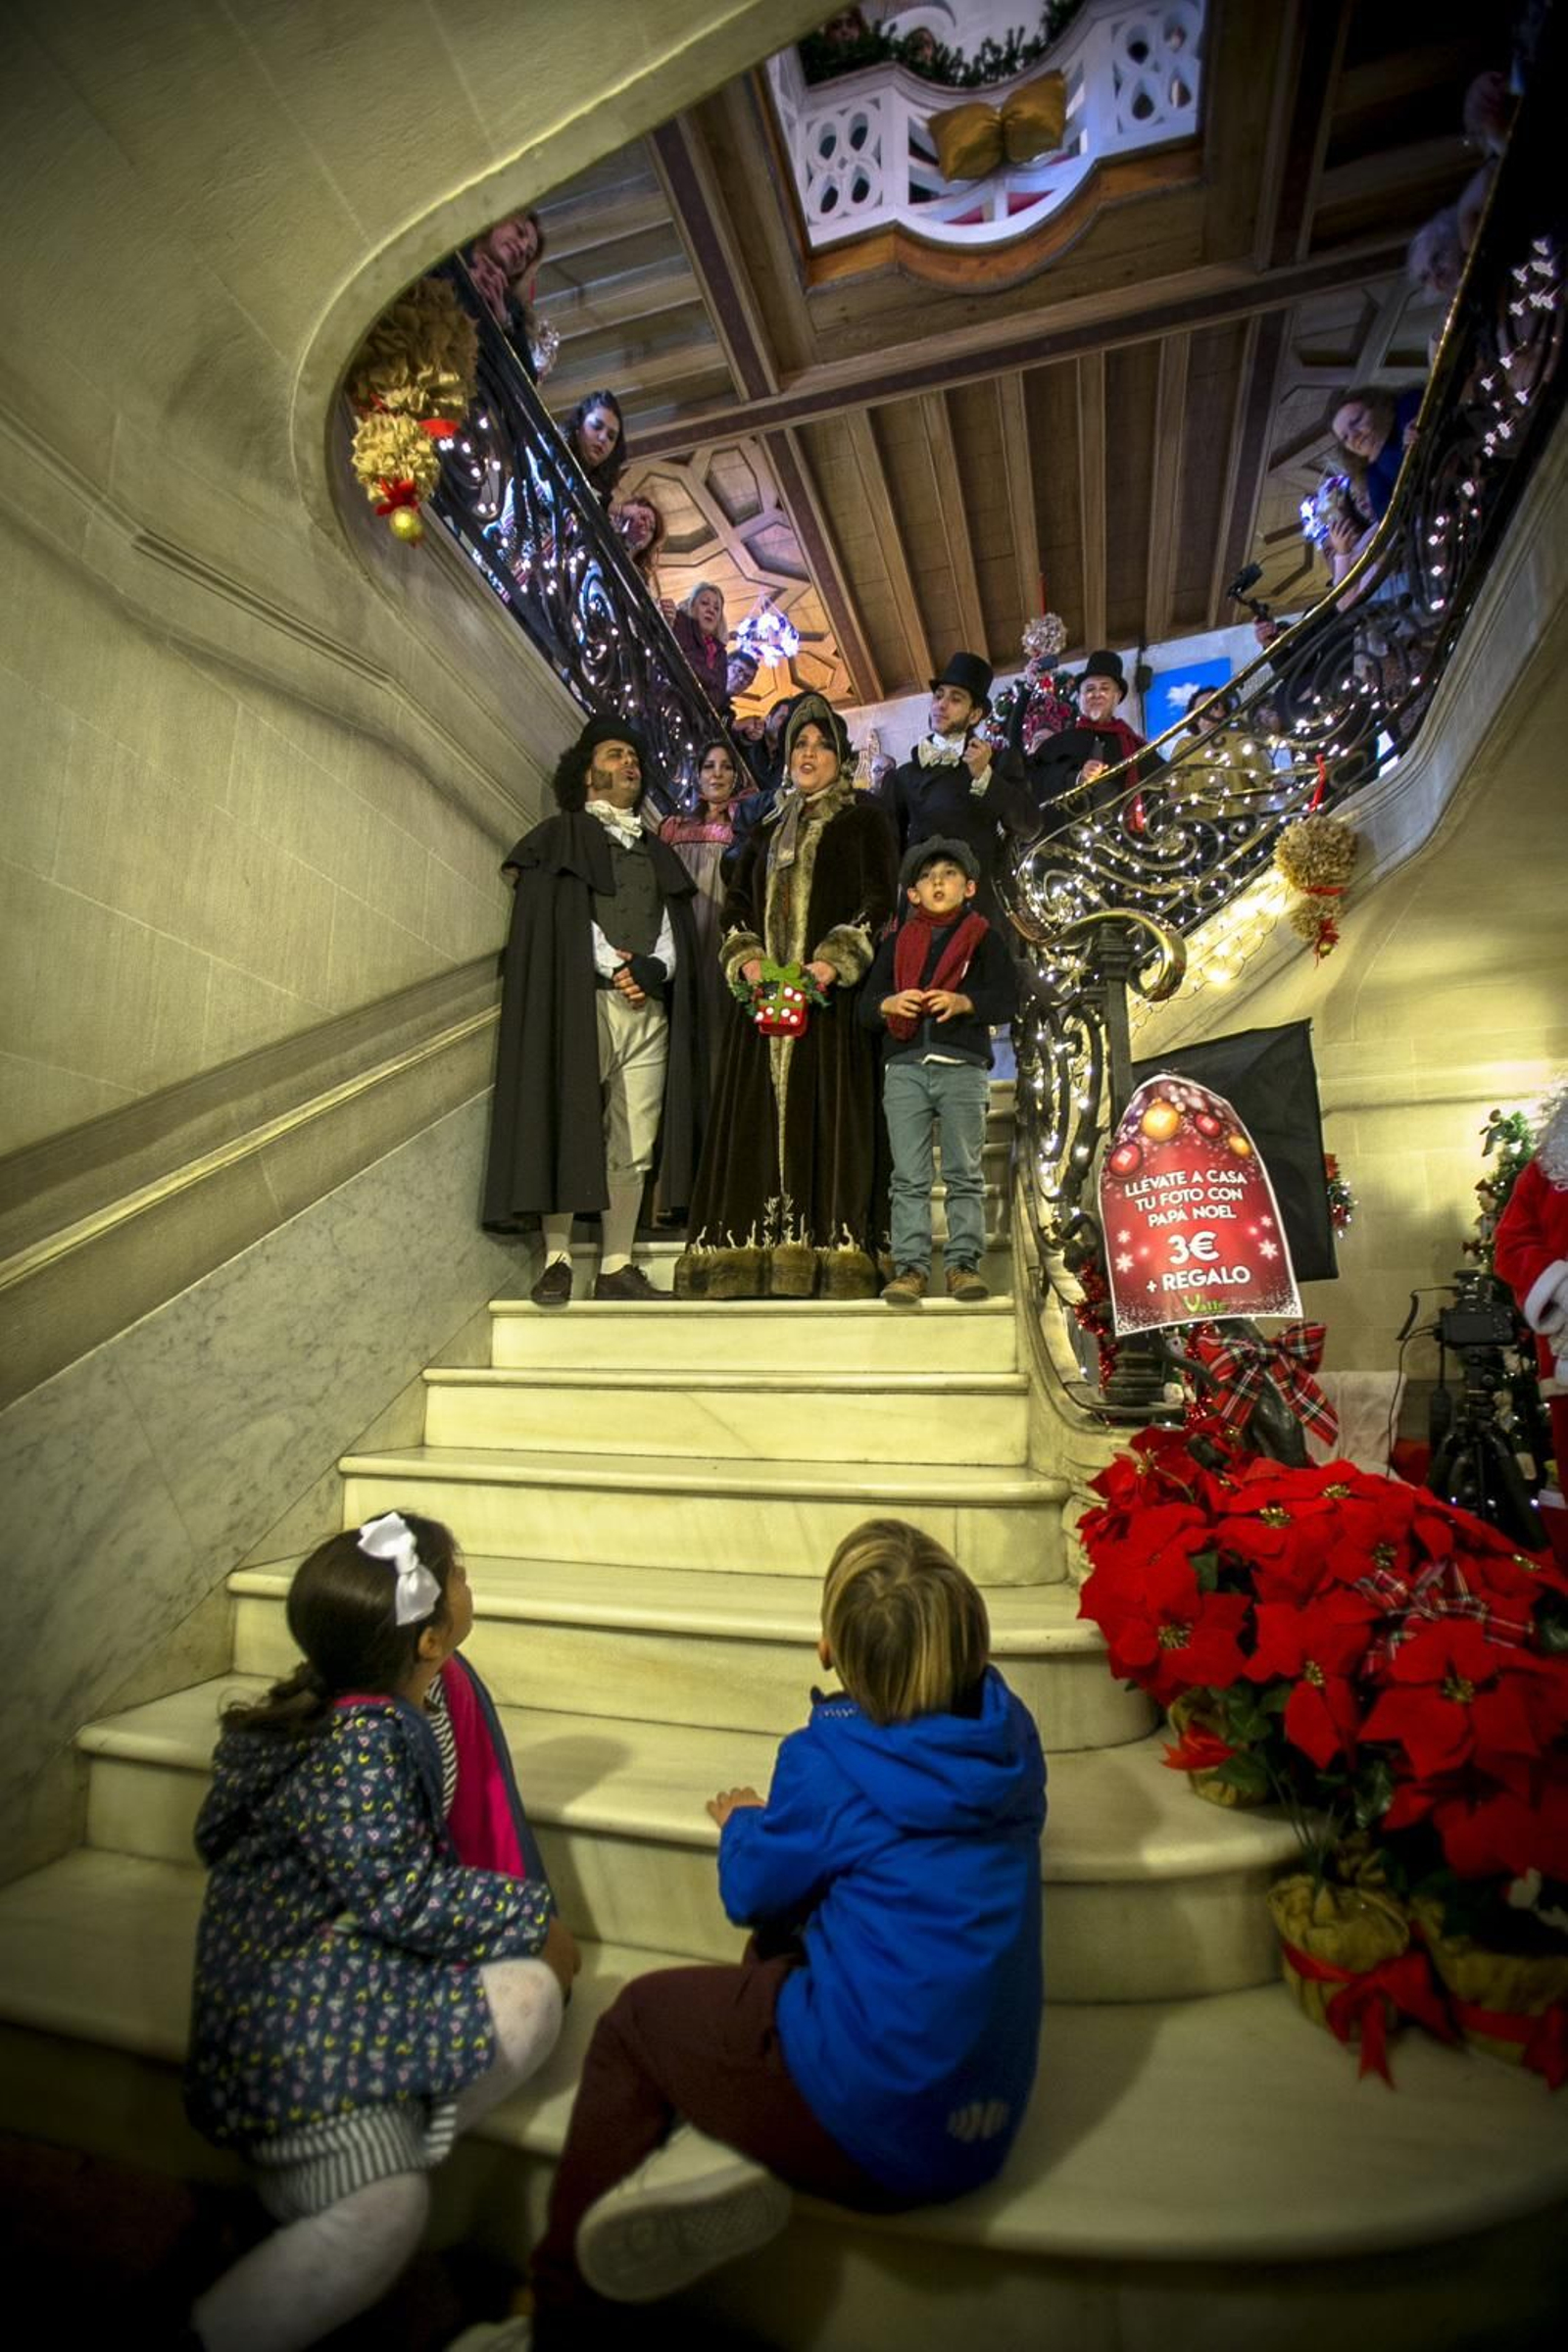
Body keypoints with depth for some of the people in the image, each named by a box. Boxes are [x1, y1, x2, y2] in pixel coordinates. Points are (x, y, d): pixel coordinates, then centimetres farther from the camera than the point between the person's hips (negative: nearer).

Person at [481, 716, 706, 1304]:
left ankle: (616, 1266, 5)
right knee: (568, 1134, -8)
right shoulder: (561, 837, 12)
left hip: (649, 1011, 4)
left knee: (634, 1149, 0)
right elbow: (555, 919, -2)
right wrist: (613, 968, -12)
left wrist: (652, 969, -6)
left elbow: (674, 929, 14)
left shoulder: (657, 853, 25)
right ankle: (557, 1260, -1)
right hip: (581, 1005, -4)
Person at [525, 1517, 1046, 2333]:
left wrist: (741, 1821, 17)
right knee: (780, 1946, 22)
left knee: (633, 2018, 13)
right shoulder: (1008, 1731, -6)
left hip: (872, 2123, -6)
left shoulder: (829, 1760, -20)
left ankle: (552, 2311, 21)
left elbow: (755, 1892, -1)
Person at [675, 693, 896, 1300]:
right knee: (763, 1112, -2)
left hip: (833, 995, -4)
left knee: (827, 1111, -11)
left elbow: (879, 899, -2)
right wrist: (746, 959, -4)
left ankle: (830, 1251, -11)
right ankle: (756, 1252, -2)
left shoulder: (863, 820, 10)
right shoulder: (766, 832, 25)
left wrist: (833, 962, -18)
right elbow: (736, 904, 17)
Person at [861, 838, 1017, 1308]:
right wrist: (890, 1003, -10)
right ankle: (910, 1266, 1)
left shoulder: (985, 938, 12)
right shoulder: (896, 943, 19)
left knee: (965, 1175, 0)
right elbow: (867, 1005, 13)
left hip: (963, 1069, -2)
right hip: (904, 1067, 2)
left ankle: (963, 1263, 6)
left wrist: (963, 1001, -16)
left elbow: (1007, 999, 1)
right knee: (909, 1177, -1)